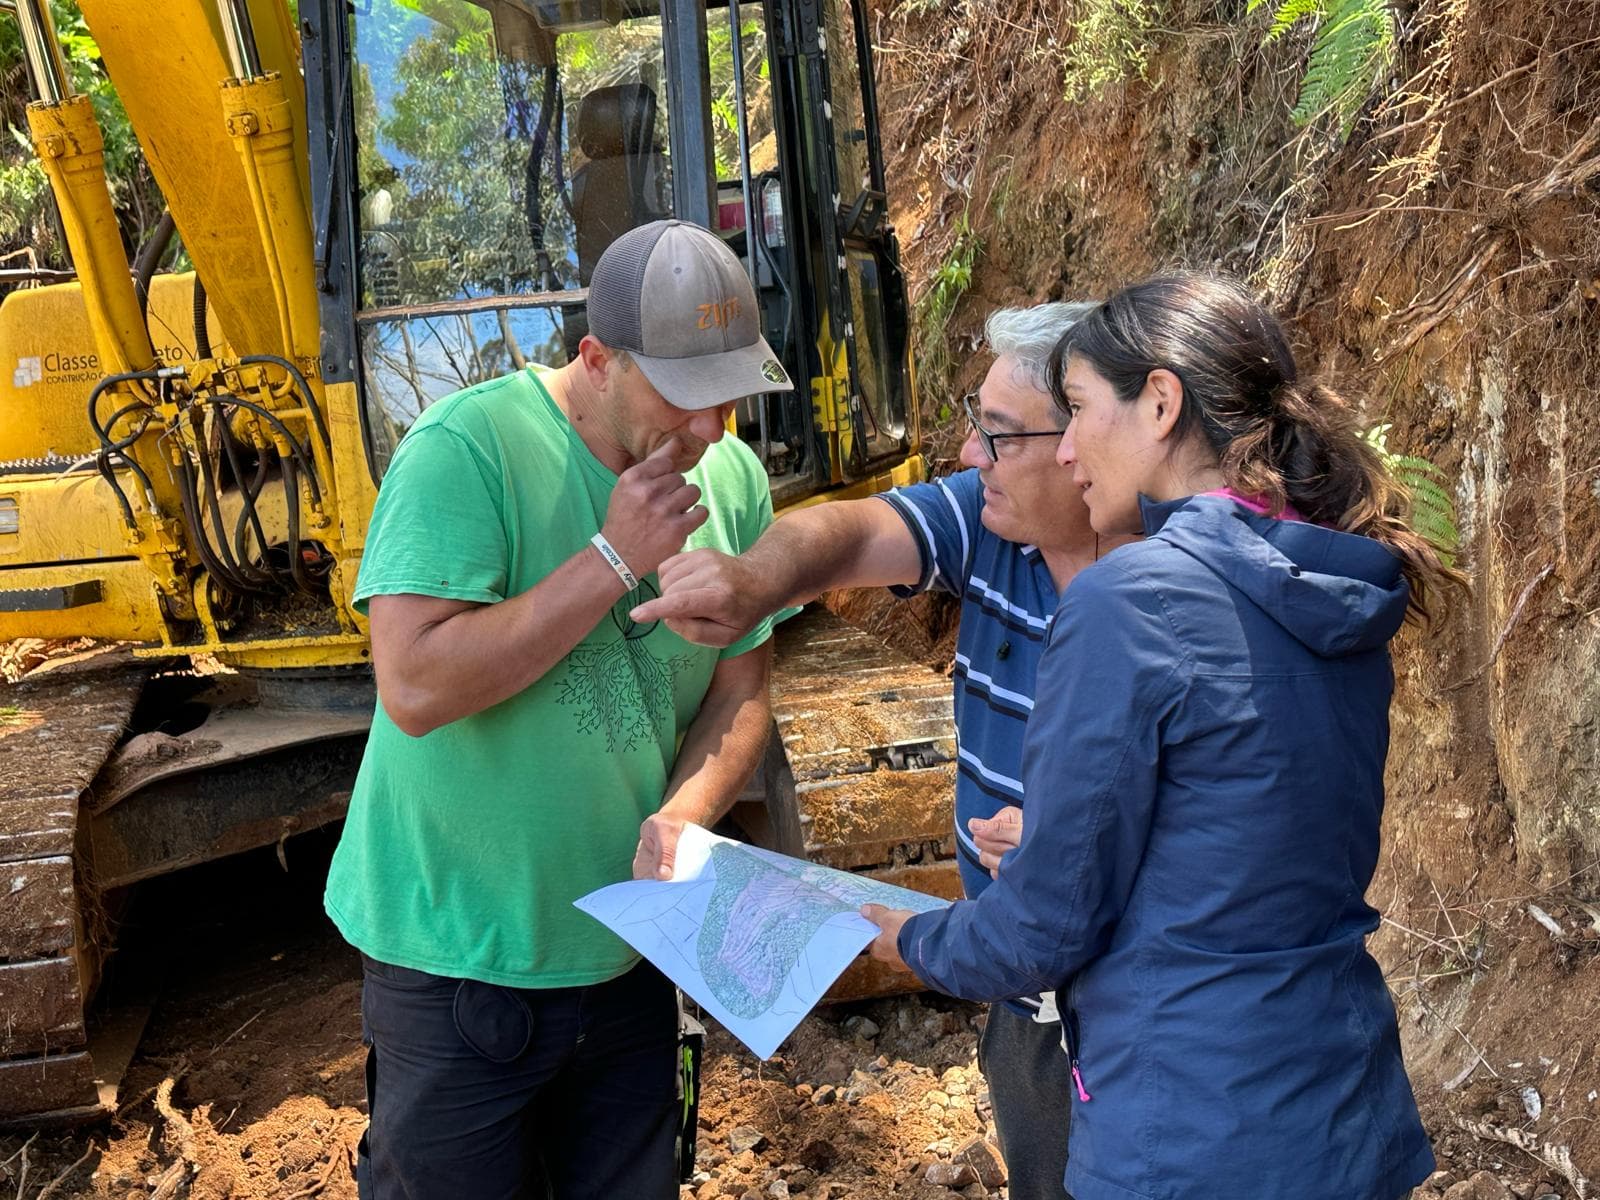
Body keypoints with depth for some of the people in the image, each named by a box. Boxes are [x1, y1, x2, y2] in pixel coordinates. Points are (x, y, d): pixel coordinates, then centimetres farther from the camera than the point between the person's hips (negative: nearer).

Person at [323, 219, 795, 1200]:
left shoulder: (733, 478, -3)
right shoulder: (469, 448, -20)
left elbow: (741, 691, 2)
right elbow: (414, 688, -28)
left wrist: (684, 814, -17)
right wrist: (614, 560, -27)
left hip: (629, 950, 5)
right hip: (462, 962, -5)